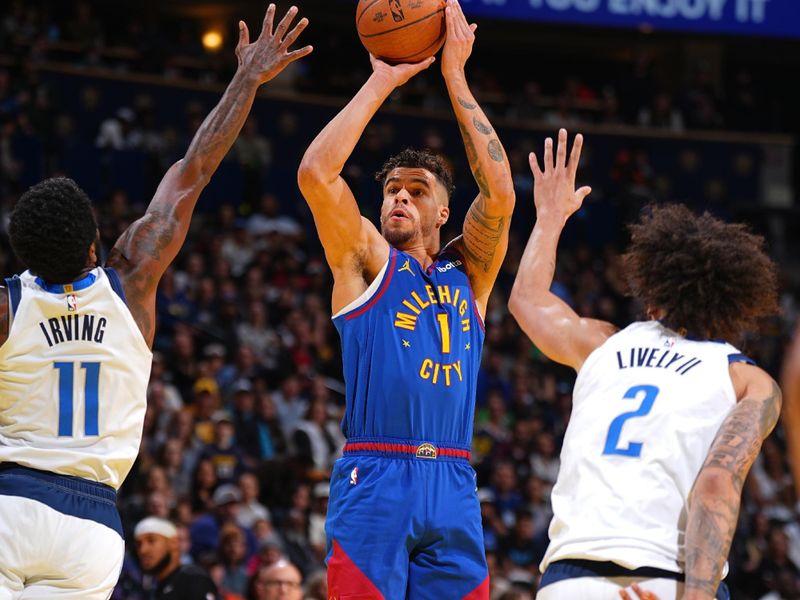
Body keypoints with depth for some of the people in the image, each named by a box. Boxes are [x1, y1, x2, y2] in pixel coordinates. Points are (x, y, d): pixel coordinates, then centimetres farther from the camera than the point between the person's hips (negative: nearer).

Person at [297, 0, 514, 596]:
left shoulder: (468, 273, 18)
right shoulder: (366, 260, 10)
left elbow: (500, 194, 2)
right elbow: (316, 173, -5)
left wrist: (456, 79, 3)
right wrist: (382, 83, 0)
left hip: (452, 486, 3)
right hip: (374, 479, -3)